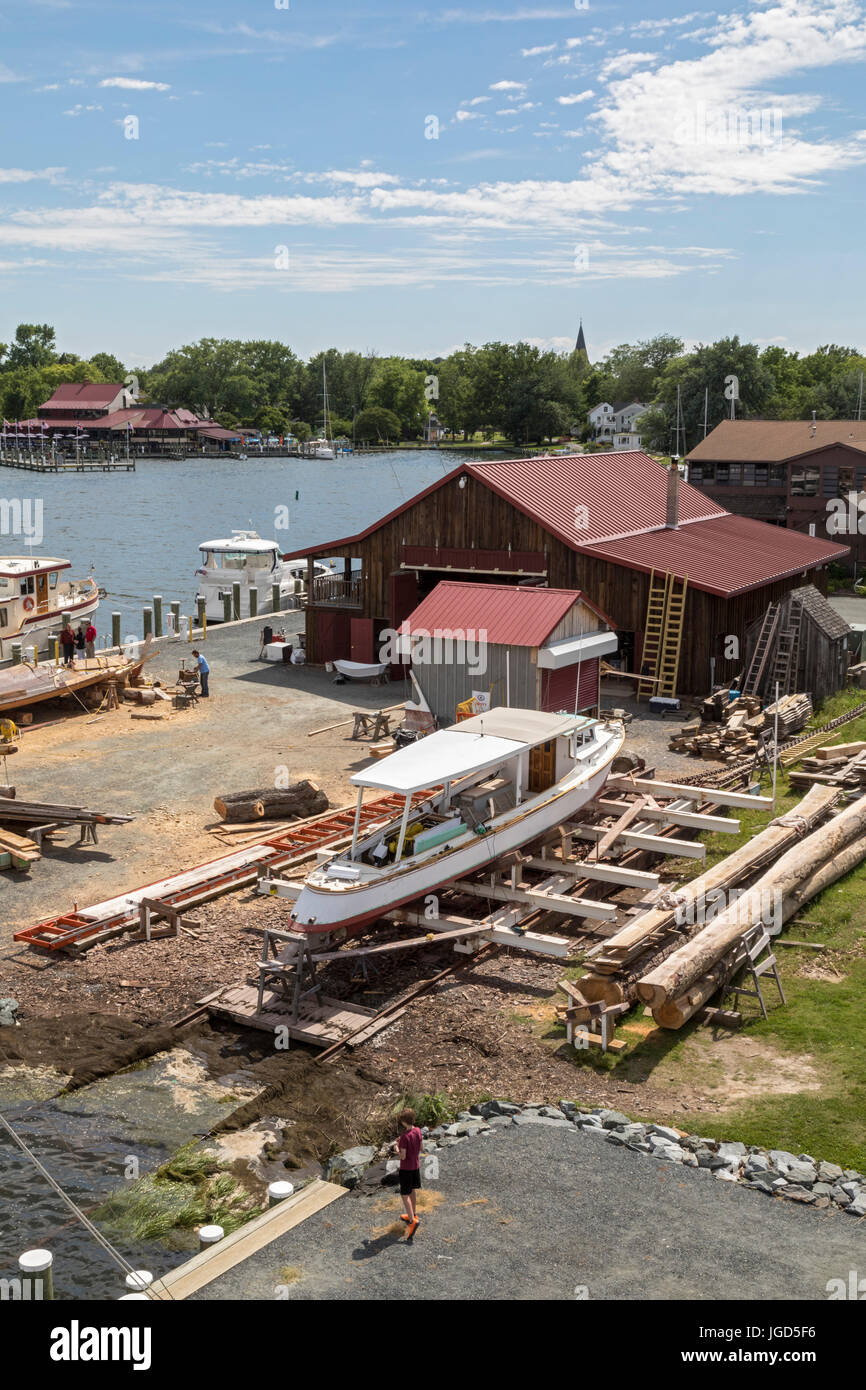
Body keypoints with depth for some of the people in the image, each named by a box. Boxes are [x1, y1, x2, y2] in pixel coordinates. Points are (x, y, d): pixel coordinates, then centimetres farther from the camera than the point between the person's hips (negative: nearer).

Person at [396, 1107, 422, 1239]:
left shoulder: (405, 1137, -27)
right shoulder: (418, 1131, -4)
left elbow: (403, 1156, -23)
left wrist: (397, 1148, -5)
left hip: (406, 1168, -7)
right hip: (416, 1165, 7)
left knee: (405, 1195, -1)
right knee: (412, 1191, 24)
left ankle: (412, 1220, -10)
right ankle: (413, 1214, 38)